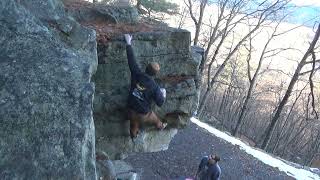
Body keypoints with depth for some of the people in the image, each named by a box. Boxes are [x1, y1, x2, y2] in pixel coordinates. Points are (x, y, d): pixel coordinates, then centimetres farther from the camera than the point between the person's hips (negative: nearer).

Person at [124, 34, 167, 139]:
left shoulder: (137, 74, -20)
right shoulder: (155, 87, -26)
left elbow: (131, 59, -11)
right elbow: (160, 103, -15)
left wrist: (128, 43, -1)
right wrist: (163, 94, 5)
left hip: (131, 110, 3)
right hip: (143, 114, -2)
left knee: (134, 125, 33)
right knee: (155, 120, 32)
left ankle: (133, 136, 61)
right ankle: (160, 126, 64)